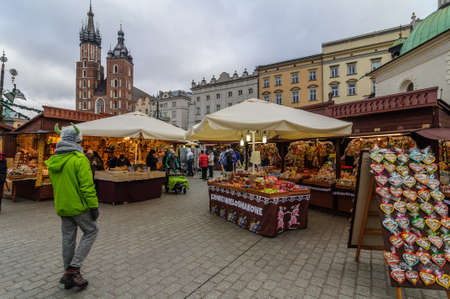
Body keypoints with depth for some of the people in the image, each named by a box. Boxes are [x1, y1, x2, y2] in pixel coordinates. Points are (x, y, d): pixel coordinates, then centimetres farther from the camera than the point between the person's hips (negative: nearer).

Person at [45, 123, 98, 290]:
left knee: (68, 239, 15)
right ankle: (74, 267, 4)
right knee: (91, 232, 10)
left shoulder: (53, 160, 6)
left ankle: (69, 276, 27)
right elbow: (87, 185, -21)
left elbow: (55, 184, 16)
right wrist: (94, 206, -16)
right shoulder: (79, 159, -19)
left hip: (62, 207, 8)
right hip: (79, 206, -7)